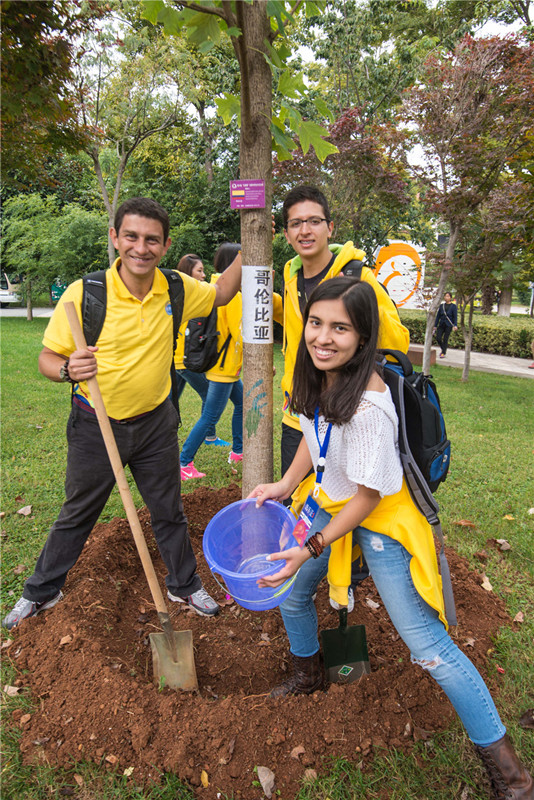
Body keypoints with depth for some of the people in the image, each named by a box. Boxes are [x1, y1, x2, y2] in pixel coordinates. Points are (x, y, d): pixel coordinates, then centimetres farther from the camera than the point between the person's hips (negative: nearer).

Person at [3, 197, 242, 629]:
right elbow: (48, 358, -11)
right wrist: (68, 369, -34)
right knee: (76, 515, 17)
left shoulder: (177, 290, -8)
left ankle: (185, 585, 41)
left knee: (169, 512, 18)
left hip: (155, 423, 2)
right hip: (96, 427, -2)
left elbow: (221, 293, 12)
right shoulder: (84, 292, -18)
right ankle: (41, 592, 42)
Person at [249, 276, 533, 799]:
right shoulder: (318, 374, -9)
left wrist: (312, 548, -20)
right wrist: (286, 484, -2)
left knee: (426, 645, -4)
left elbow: (369, 494, -24)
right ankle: (308, 677, 51)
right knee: (292, 592, 20)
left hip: (378, 519, -8)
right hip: (327, 502, 8)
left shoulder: (368, 404, -33)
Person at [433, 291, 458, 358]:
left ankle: (443, 353, 9)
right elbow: (438, 316, 12)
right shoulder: (442, 306, 9)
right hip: (441, 324, 3)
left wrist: (455, 325, -18)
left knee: (445, 339, -4)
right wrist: (435, 326, 11)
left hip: (448, 325, -3)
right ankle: (443, 349, 20)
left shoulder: (453, 306, -1)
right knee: (438, 338, -5)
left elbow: (455, 317, -5)